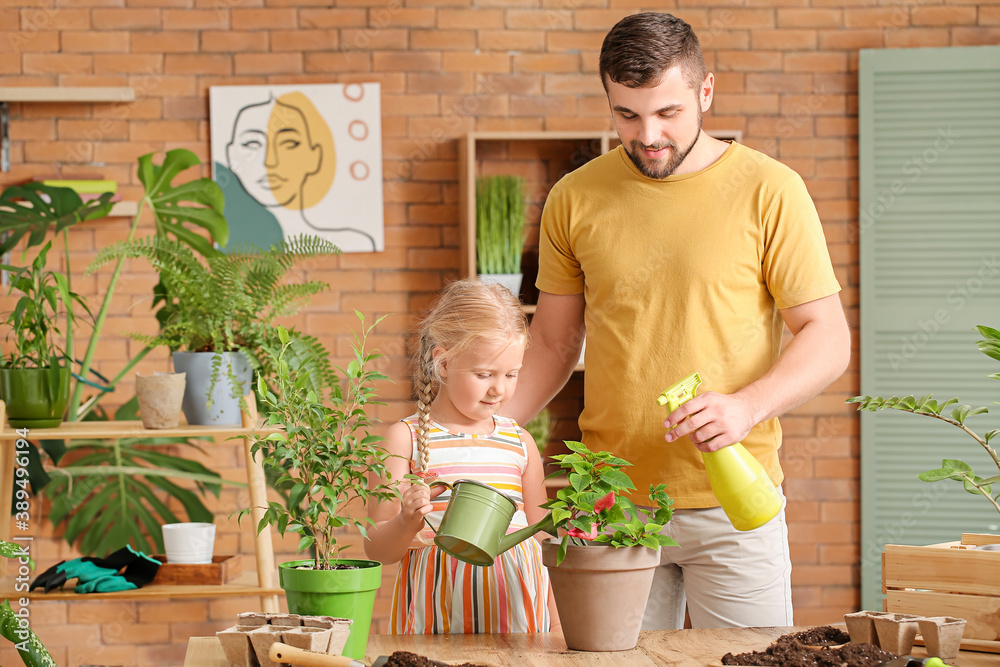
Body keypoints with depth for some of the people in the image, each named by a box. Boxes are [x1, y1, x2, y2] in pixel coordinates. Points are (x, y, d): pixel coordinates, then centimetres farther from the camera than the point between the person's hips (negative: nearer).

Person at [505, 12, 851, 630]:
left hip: (733, 503, -2)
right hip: (612, 503, 2)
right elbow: (553, 343, 14)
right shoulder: (575, 200, 5)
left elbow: (828, 339, -4)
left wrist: (747, 406, -21)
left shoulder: (769, 191, -4)